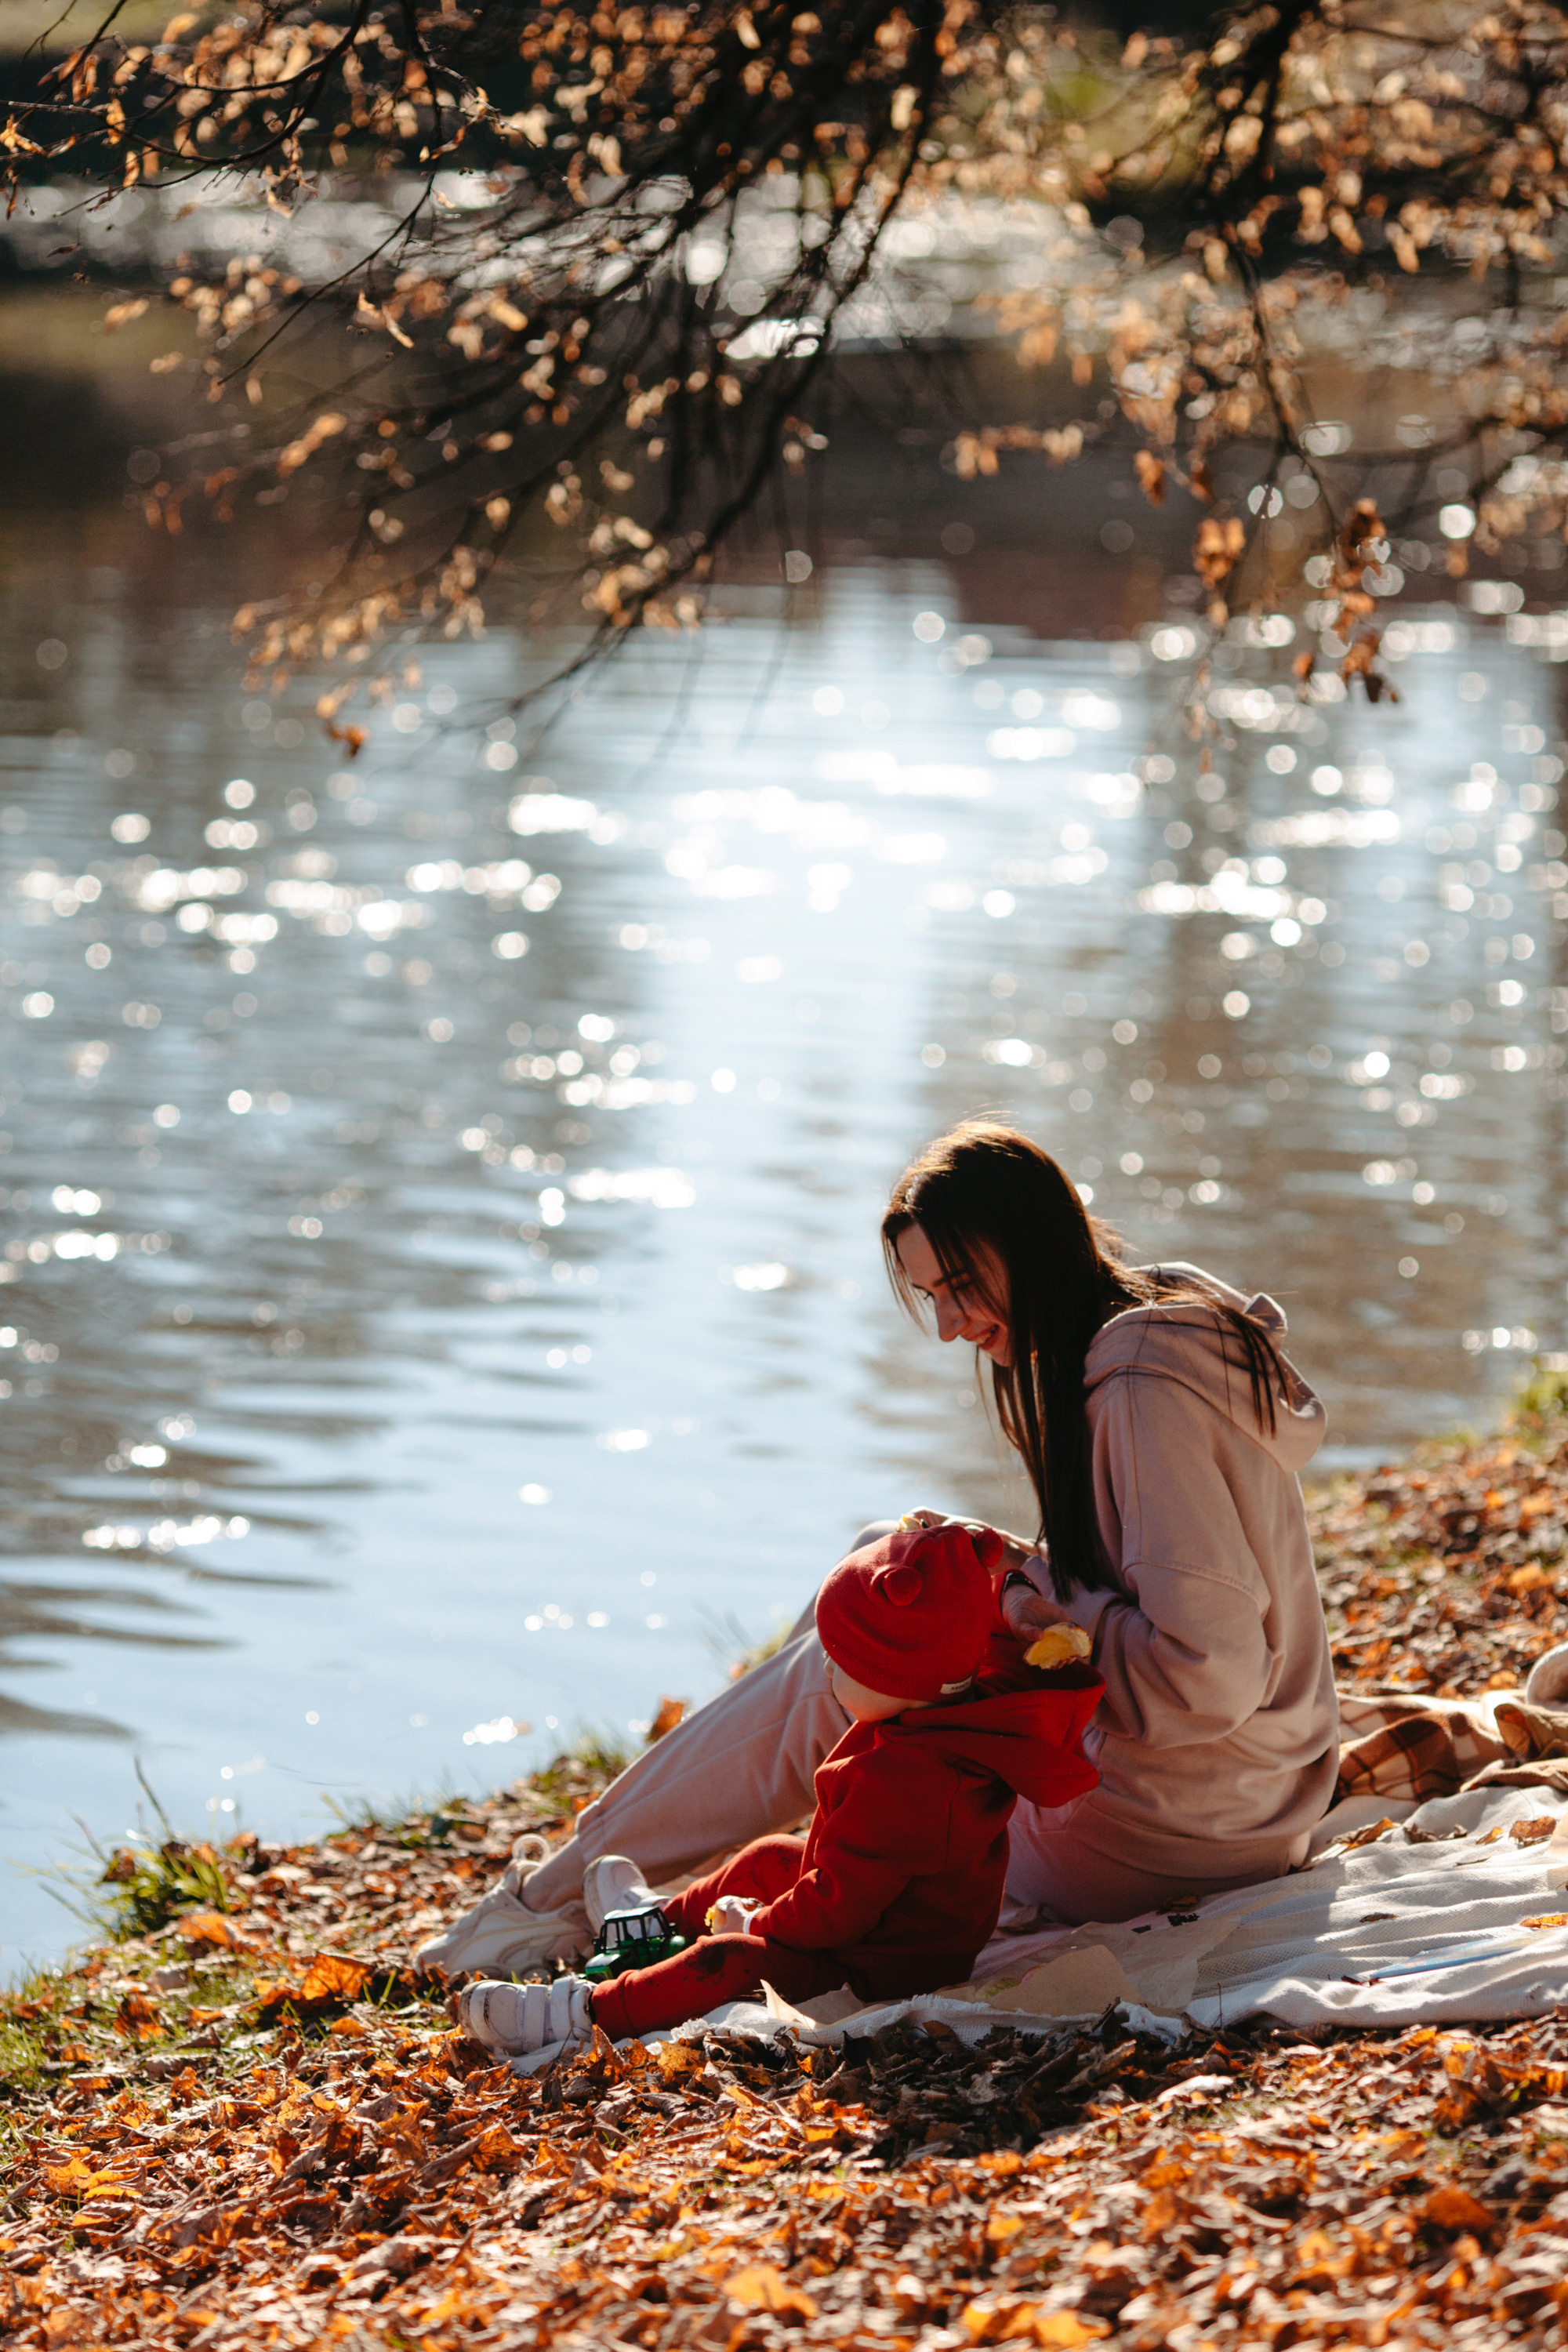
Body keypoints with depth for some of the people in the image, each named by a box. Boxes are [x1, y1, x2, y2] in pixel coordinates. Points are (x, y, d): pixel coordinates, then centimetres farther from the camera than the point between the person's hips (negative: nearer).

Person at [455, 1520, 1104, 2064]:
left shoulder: (899, 1781, -37)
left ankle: (582, 2014, -29)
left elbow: (837, 1907, -31)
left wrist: (761, 1925, -14)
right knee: (770, 1859, 29)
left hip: (881, 1966, -12)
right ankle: (666, 1921, 52)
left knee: (733, 1963, -26)